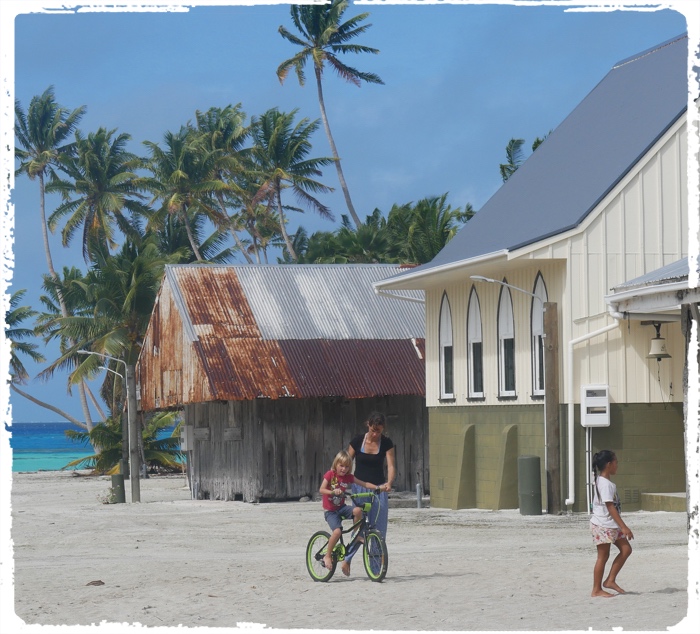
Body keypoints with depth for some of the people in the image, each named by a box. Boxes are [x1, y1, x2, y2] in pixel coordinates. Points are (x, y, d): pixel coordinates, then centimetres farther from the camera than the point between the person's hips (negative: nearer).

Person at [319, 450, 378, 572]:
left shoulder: (348, 477, 2)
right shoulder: (330, 475, -9)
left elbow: (364, 484, 4)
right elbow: (321, 490, -19)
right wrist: (333, 492, -37)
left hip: (341, 507, 4)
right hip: (330, 510, -4)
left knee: (357, 510, -28)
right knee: (337, 531, -26)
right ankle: (327, 556, -9)